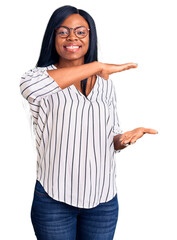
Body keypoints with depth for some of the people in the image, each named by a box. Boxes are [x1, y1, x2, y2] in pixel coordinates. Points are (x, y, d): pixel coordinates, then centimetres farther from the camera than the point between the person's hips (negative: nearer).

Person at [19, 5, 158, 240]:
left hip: (103, 197, 4)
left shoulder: (105, 83, 10)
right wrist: (96, 66, -26)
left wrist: (124, 139, -10)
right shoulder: (43, 74, -2)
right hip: (53, 197, -3)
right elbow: (29, 86, -29)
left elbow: (111, 137, 14)